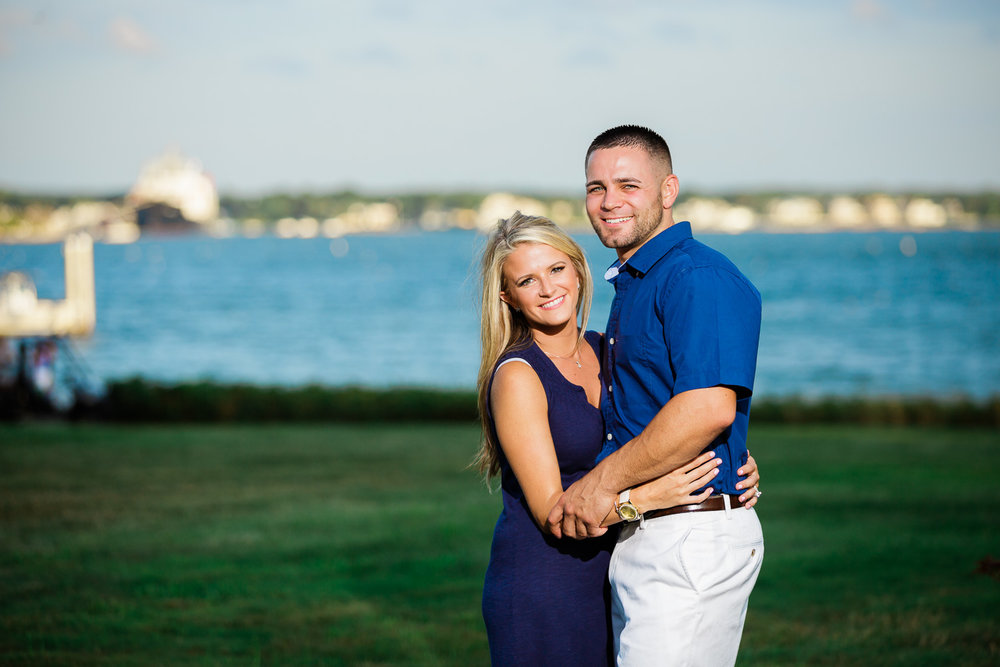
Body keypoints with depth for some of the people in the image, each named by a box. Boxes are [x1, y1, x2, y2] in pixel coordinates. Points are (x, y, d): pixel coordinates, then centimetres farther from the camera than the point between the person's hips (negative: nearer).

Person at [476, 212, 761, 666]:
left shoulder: (604, 351, 7)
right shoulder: (516, 377, -12)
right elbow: (550, 510, -16)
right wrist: (645, 497, -27)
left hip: (604, 585, 6)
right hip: (538, 590, -6)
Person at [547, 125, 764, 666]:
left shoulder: (697, 277, -14)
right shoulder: (632, 285, 20)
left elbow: (708, 409, -26)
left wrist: (603, 483, -19)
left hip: (692, 538, -10)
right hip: (638, 537, 11)